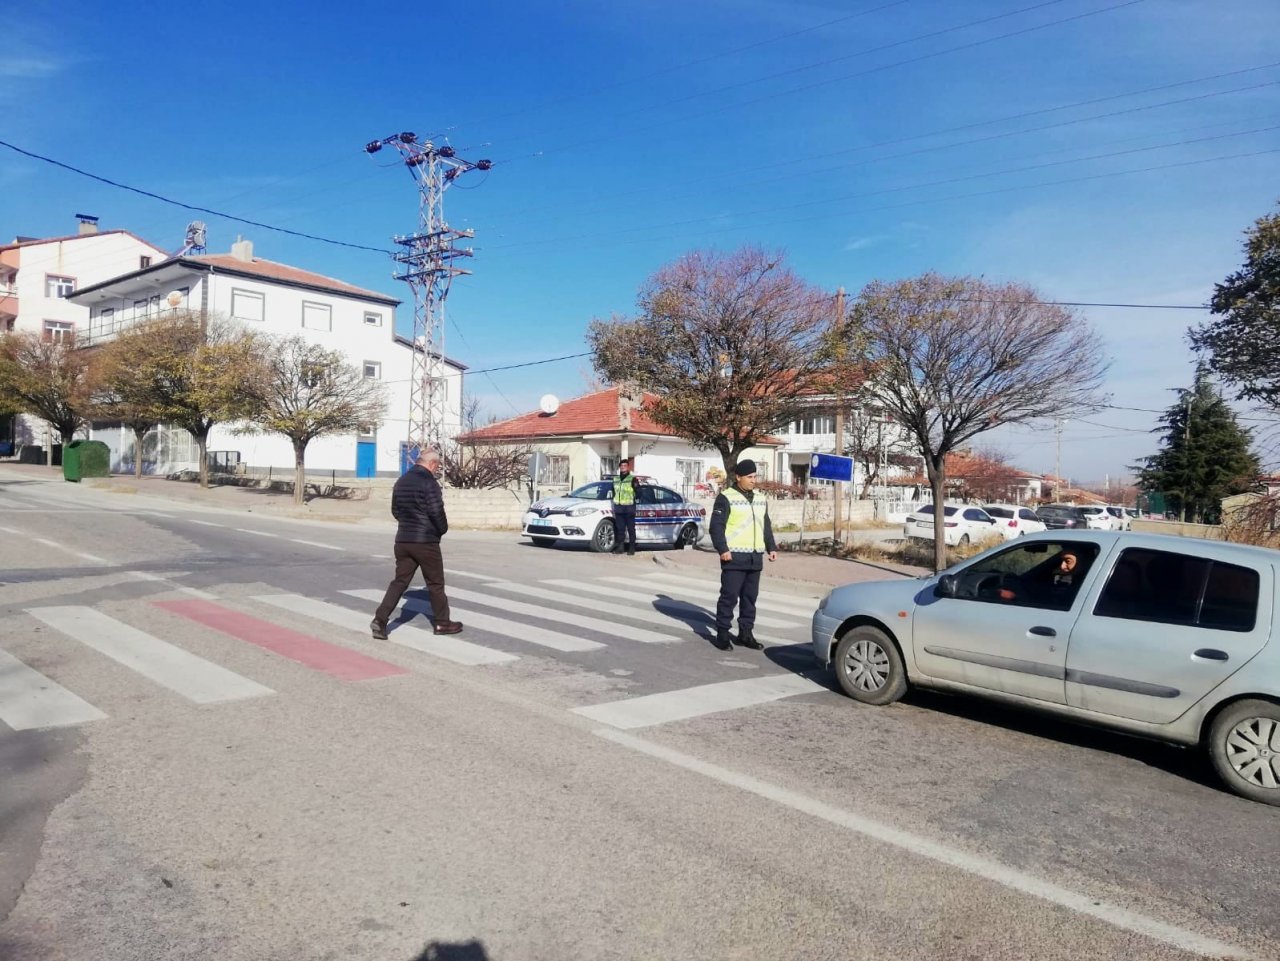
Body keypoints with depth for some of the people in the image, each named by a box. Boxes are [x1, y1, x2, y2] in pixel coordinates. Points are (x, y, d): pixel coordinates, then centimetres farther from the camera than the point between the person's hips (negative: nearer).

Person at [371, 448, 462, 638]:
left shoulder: (401, 481, 12)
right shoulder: (429, 482, -14)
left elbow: (395, 510, 18)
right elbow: (436, 511, -19)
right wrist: (443, 529, -3)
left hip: (403, 539, 7)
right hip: (426, 541, -7)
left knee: (400, 581, 8)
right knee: (435, 583, 6)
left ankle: (380, 619, -4)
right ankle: (442, 623, 15)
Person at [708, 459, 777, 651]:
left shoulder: (761, 499, 16)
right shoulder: (726, 498, -6)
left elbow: (766, 526, 24)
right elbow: (716, 526, -11)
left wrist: (771, 547, 14)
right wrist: (722, 549, -18)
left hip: (755, 557, 7)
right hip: (734, 557, -7)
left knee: (750, 597, 11)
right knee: (729, 596, -5)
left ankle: (745, 633, 19)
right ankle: (722, 633, 4)